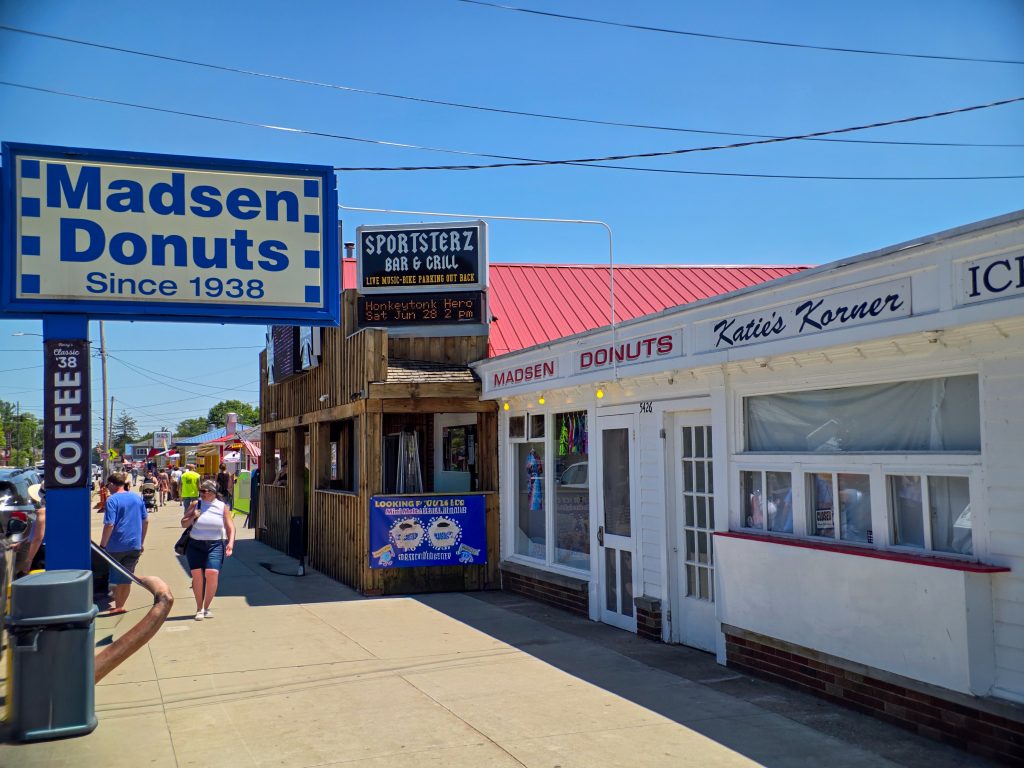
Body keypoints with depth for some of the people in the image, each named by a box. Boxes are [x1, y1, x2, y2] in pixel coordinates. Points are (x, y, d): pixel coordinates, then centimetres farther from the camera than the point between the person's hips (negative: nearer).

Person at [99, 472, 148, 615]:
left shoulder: (112, 500, -11)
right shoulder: (137, 498, 6)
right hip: (134, 545, 5)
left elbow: (109, 525, -18)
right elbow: (146, 521, 10)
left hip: (116, 546, -5)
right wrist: (141, 542, 18)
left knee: (115, 578, 13)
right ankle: (119, 605, 15)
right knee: (127, 578, 10)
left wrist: (102, 545, -11)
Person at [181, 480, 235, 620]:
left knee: (212, 573, -17)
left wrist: (230, 543, -10)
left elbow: (230, 527, 4)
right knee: (197, 574, -9)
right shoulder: (195, 505, 6)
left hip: (215, 545, -1)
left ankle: (206, 607, 1)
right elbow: (183, 524, 10)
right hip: (195, 545, 1)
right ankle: (199, 609, 7)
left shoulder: (222, 507, 4)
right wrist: (193, 516, -9)